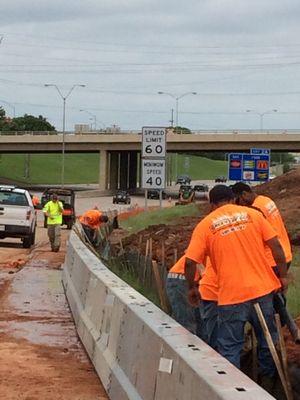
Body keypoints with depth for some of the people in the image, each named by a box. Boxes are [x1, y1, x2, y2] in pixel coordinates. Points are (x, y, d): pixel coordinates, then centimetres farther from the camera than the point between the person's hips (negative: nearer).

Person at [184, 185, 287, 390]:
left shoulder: (205, 225, 1)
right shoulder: (252, 214, 5)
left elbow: (190, 262, -5)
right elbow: (276, 245, 0)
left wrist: (192, 288, 10)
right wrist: (283, 276, 8)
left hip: (231, 294, -2)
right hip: (262, 288, 3)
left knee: (230, 348, 7)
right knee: (268, 340, 19)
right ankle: (268, 383, 31)